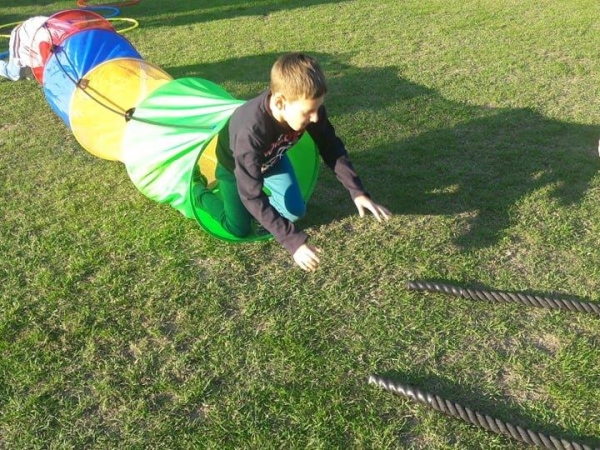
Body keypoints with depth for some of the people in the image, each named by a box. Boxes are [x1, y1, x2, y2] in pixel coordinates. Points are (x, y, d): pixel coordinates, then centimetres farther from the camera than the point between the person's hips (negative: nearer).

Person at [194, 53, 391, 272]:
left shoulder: (306, 106, -33)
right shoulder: (250, 130, -47)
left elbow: (331, 147, -17)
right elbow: (252, 196, -44)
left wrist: (357, 191, -26)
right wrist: (294, 241, -48)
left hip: (271, 158, 4)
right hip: (235, 162, -4)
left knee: (295, 211, 2)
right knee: (240, 229, 4)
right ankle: (198, 188, 26)